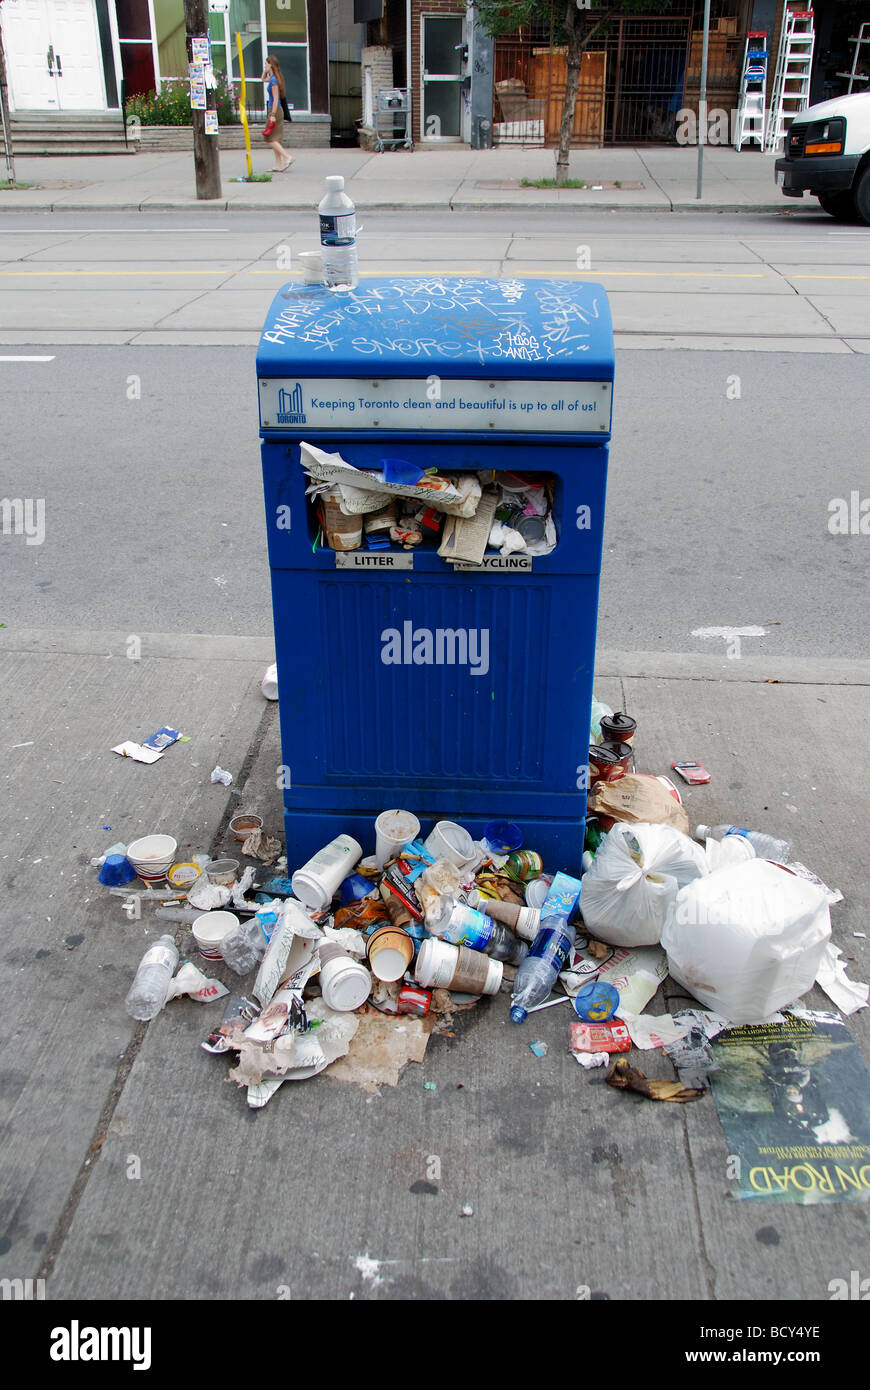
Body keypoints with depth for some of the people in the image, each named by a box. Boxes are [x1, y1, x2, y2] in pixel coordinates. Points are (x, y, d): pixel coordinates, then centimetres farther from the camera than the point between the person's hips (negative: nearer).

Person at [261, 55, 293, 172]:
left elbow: (276, 99, -21)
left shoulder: (274, 80, -16)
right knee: (275, 139, 9)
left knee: (270, 138, -8)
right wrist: (265, 71, 15)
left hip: (275, 110, -9)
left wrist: (272, 115, -23)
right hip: (276, 110, 9)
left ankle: (287, 157, -15)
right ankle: (278, 165, 9)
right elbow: (264, 79, 34)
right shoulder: (272, 78, 11)